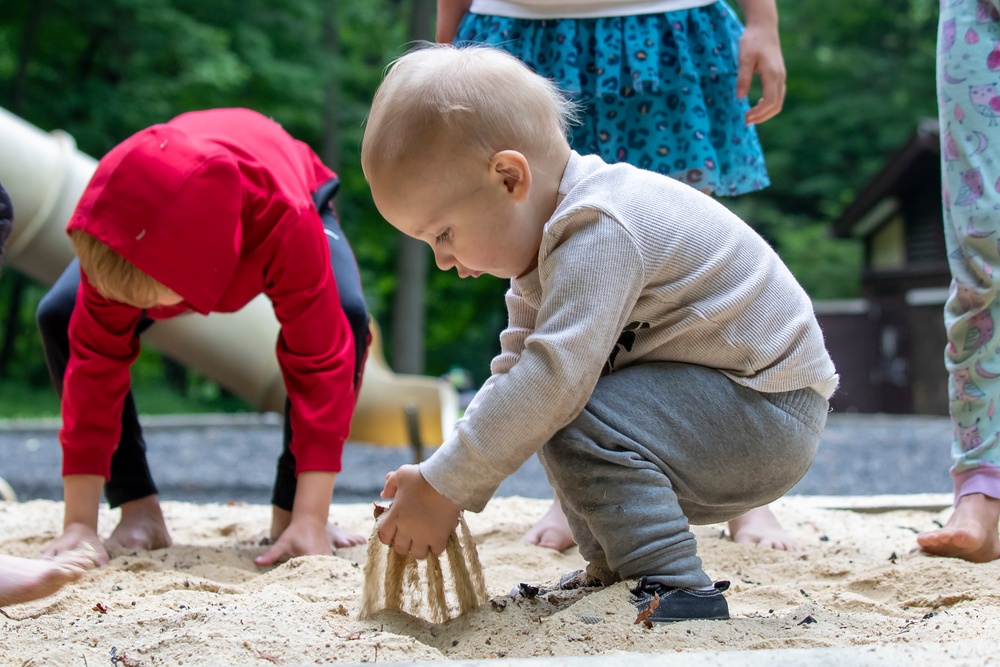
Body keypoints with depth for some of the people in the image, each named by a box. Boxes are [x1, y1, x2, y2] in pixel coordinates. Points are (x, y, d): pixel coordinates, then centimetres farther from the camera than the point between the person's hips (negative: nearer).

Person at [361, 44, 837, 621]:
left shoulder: (601, 233, -25)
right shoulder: (549, 238, 8)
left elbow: (553, 378, -33)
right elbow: (517, 374, 13)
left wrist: (446, 489, -27)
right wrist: (438, 481, 1)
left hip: (770, 415, -11)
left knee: (579, 425, -26)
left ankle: (677, 595, -22)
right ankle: (613, 571, 22)